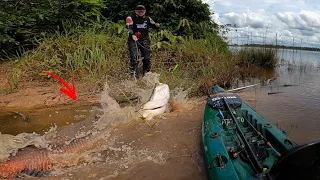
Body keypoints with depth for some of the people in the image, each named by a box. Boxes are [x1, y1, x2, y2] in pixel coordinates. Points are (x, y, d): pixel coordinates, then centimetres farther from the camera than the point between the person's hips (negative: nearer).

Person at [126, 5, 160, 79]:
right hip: (134, 40, -3)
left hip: (145, 40, 4)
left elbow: (153, 25, 18)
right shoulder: (131, 18, -2)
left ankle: (146, 72, 24)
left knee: (147, 57, 6)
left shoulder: (147, 19, 10)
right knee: (134, 57, -11)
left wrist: (157, 25, -7)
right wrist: (132, 35, -32)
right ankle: (134, 73, -4)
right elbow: (129, 28, -12)